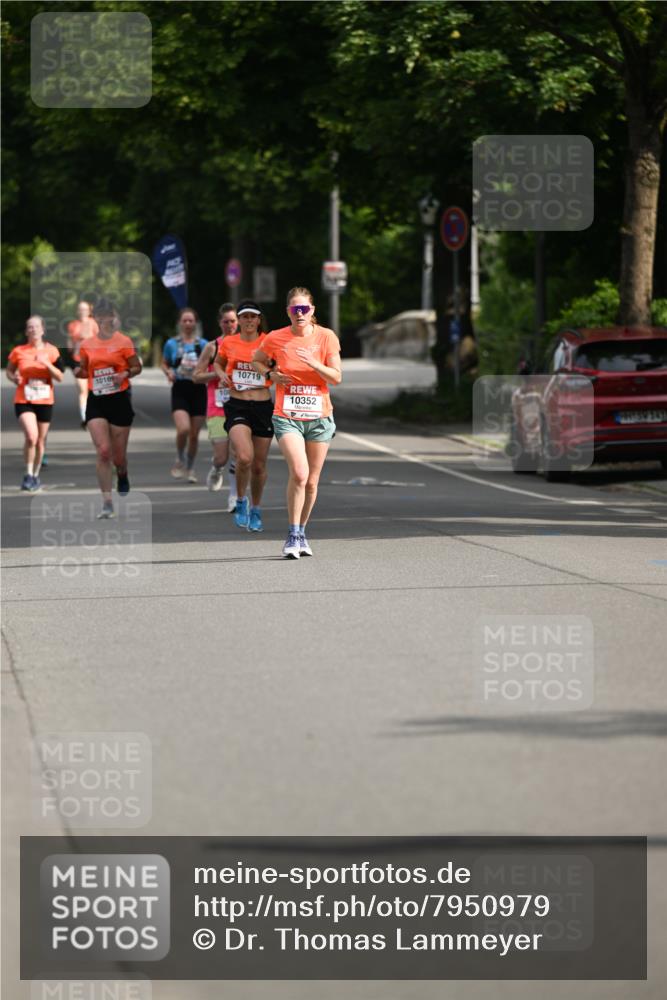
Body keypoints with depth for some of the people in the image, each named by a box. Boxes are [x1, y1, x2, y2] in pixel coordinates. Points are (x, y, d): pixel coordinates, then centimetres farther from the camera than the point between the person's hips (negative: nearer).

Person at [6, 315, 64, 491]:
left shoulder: (51, 351, 1)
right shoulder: (18, 351, -2)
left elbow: (60, 377, -1)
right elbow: (9, 371, 12)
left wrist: (47, 364, -16)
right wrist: (14, 378, -10)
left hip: (45, 402, 2)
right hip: (24, 401, -2)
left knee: (40, 441, 10)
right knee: (31, 436, -22)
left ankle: (35, 475, 28)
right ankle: (28, 474, -7)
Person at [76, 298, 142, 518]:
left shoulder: (123, 341, -3)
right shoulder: (87, 344, 5)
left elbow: (137, 367, 3)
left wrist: (125, 374, -18)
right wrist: (79, 372, -7)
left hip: (119, 400, -1)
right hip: (96, 401, 1)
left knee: (118, 454, 6)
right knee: (103, 451, -12)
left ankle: (122, 476, 44)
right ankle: (107, 502, -9)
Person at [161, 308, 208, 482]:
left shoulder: (203, 344, 4)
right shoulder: (172, 344, 3)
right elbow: (164, 364, 15)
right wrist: (168, 372, -6)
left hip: (198, 389, 1)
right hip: (180, 390, -1)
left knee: (194, 434, 5)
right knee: (183, 429, -21)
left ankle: (191, 468, 25)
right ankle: (180, 460, 6)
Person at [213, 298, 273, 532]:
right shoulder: (228, 343, 4)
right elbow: (217, 363, 23)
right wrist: (221, 374, 3)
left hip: (263, 407, 1)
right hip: (237, 407, -1)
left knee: (259, 465, 8)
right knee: (244, 457, -23)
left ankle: (255, 510, 30)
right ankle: (241, 501, 2)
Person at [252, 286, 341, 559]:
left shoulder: (326, 337, -1)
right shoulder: (276, 338, -2)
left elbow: (337, 378, -3)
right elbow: (257, 360, 18)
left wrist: (314, 364, -19)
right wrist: (271, 374, -2)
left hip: (319, 416, 2)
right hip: (287, 417, -2)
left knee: (311, 481, 7)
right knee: (299, 474, -20)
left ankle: (301, 533, 25)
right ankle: (293, 535, -9)